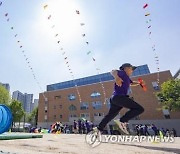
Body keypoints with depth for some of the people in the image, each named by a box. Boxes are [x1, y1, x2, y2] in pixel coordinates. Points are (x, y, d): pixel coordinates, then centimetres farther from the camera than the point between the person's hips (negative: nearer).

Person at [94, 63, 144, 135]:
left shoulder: (126, 77, 28)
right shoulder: (122, 73, 1)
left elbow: (132, 83, 45)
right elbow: (113, 71, -19)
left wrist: (139, 83, 26)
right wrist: (116, 77, -41)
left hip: (115, 98, 10)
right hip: (119, 97, -10)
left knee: (110, 115, 18)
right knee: (139, 109, -11)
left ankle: (99, 129, 24)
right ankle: (122, 121, -15)